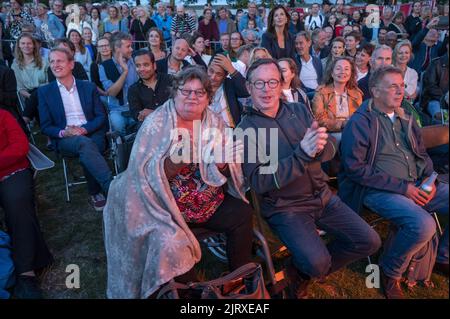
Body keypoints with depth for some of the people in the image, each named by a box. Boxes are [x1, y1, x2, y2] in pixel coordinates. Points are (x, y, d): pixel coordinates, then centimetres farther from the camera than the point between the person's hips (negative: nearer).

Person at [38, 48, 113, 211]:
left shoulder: (89, 87, 12)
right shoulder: (44, 91, 10)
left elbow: (101, 117, 7)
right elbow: (45, 127, 6)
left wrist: (84, 129, -12)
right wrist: (63, 132, -15)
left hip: (93, 134, 1)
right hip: (65, 140, -1)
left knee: (86, 153, -34)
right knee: (84, 144, -35)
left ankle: (96, 193, -16)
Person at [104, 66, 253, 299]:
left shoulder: (214, 123, 3)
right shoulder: (156, 124, -9)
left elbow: (220, 173, 2)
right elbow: (147, 175, -15)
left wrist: (221, 162, -22)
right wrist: (177, 159, -32)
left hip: (208, 201, 4)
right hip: (166, 204, -4)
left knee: (242, 214, -16)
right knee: (171, 244, -28)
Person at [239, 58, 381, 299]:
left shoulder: (299, 110, 5)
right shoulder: (246, 129, -10)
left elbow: (331, 148, -1)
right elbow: (258, 182, -19)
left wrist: (319, 145, -27)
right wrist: (302, 154, -28)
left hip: (322, 196, 6)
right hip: (285, 207, -5)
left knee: (369, 242, 2)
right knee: (317, 262, -24)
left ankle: (306, 271, 20)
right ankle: (300, 271, 14)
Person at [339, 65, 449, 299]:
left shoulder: (405, 119, 14)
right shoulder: (360, 122, -8)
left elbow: (422, 155, 22)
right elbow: (355, 167, -17)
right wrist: (402, 186, -17)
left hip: (416, 187, 8)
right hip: (378, 190, -7)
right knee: (423, 224, -30)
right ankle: (389, 272, -2)